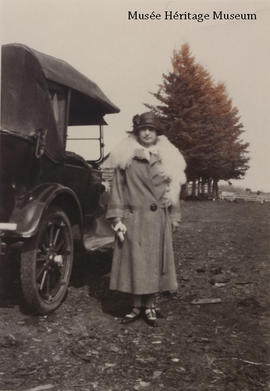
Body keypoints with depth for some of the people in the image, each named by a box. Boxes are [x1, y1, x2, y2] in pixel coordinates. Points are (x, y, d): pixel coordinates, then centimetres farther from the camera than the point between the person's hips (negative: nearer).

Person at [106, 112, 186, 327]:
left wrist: (174, 218, 7)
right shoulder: (125, 157, 1)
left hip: (158, 221, 1)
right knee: (133, 263, 6)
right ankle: (137, 306, 24)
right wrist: (117, 218, -5)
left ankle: (149, 306, 25)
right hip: (133, 220, -1)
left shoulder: (167, 159, 6)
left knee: (154, 263, 8)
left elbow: (173, 190, 9)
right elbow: (117, 188, 0)